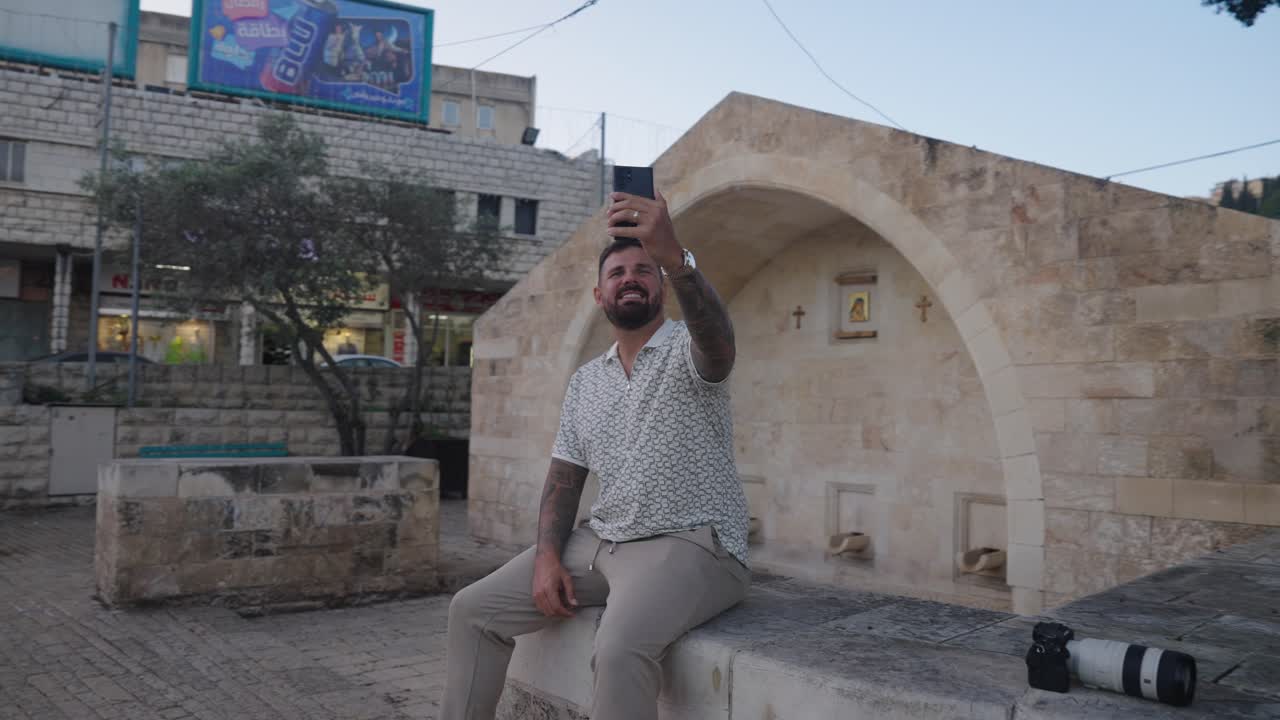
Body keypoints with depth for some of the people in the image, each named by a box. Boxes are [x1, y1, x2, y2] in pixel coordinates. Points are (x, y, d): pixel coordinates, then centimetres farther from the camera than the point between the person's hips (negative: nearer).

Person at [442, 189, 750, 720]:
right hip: (601, 542, 7)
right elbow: (564, 478, 13)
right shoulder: (584, 382, 13)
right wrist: (547, 556, -5)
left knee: (621, 649, -34)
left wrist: (674, 257, -51)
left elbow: (717, 341, -32)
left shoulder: (686, 350, -6)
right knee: (473, 610, 1)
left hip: (690, 544, -6)